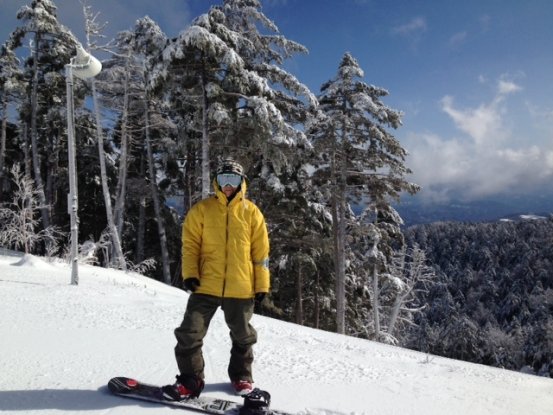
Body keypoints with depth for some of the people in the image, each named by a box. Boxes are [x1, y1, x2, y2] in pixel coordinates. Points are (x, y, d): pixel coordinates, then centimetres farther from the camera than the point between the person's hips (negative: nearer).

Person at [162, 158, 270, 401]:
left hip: (241, 288, 1)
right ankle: (190, 380, 16)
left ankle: (241, 375, 37)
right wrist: (190, 273, -10)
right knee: (190, 333, -2)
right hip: (206, 286, 0)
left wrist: (262, 285, 2)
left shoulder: (251, 212, 3)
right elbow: (190, 244, 2)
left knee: (242, 335, 16)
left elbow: (261, 251, 4)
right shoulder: (202, 209, 2)